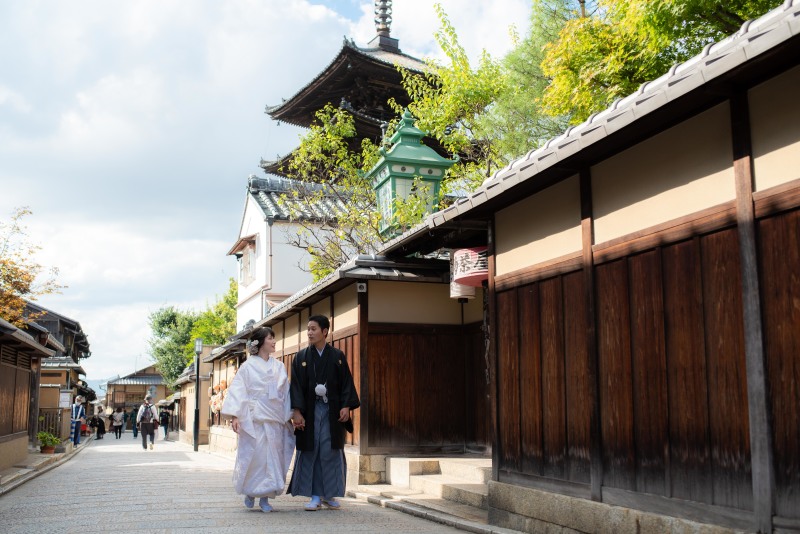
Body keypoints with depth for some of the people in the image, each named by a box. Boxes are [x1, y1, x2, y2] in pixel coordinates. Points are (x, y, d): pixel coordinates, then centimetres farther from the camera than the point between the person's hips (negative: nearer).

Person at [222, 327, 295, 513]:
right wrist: (235, 416, -13)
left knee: (273, 457, 1)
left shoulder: (279, 367, 12)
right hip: (254, 419, -4)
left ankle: (265, 497, 9)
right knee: (254, 455, -5)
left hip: (275, 420, 4)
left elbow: (286, 393, 14)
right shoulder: (248, 366, 1)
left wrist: (289, 415, 9)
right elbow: (238, 391, -4)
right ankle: (250, 493, 14)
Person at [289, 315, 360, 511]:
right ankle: (315, 496, 6)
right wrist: (296, 411, -10)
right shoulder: (301, 357, 5)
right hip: (310, 411, 0)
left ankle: (329, 494, 14)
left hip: (332, 410, 0)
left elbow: (346, 383, 3)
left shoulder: (337, 356, 5)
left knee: (330, 452, 1)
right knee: (311, 452, -1)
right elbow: (296, 385, 0)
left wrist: (346, 406, -9)